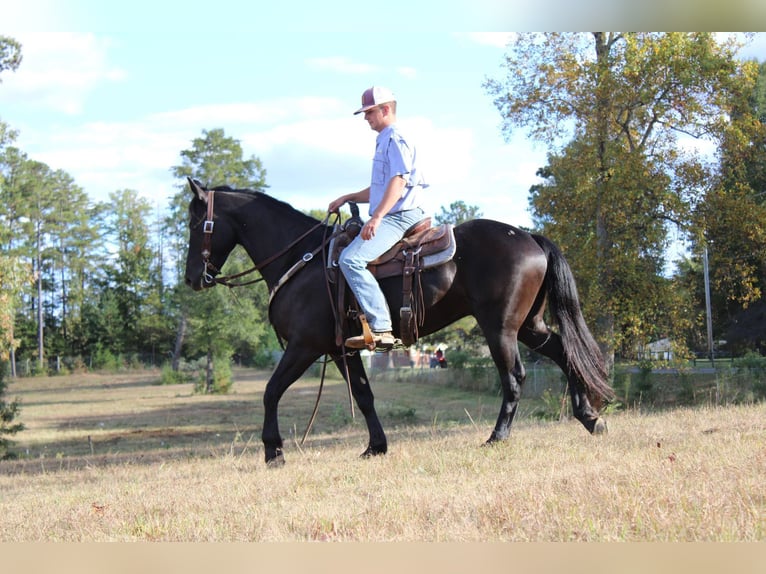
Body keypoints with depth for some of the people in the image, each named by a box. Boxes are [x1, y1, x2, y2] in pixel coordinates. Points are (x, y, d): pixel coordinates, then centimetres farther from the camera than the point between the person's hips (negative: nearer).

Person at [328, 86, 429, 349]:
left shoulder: (395, 139, -8)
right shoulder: (384, 141, 24)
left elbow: (399, 181, -21)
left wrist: (377, 217, -30)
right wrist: (348, 198, 20)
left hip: (398, 217, -12)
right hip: (387, 218, 12)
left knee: (351, 258, -28)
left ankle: (380, 328, -34)